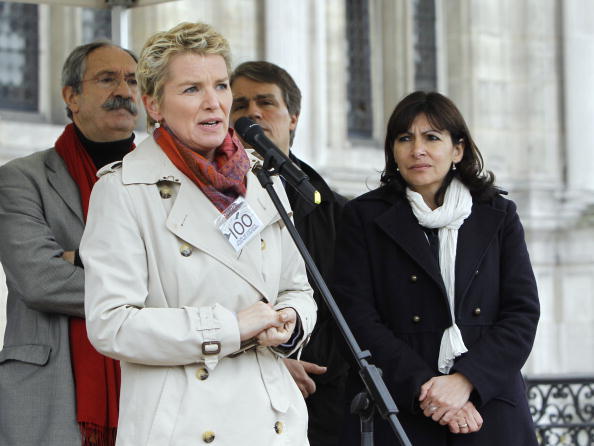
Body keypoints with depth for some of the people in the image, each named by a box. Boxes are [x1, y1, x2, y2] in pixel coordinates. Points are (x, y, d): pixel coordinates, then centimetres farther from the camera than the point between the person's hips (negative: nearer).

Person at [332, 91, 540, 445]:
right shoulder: (365, 217, 5)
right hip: (398, 414, -1)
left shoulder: (498, 216, 10)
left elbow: (523, 313, 2)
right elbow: (359, 317, -4)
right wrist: (423, 388, -15)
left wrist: (465, 380, -13)